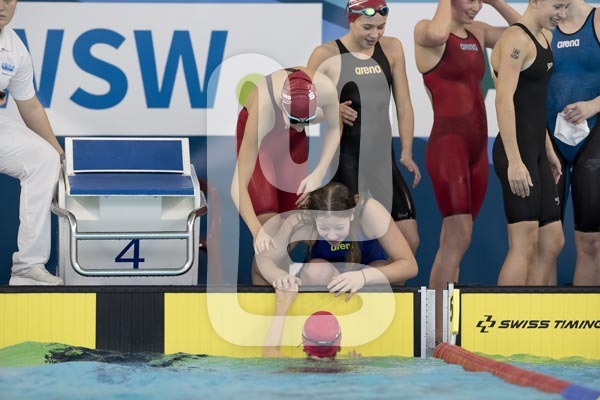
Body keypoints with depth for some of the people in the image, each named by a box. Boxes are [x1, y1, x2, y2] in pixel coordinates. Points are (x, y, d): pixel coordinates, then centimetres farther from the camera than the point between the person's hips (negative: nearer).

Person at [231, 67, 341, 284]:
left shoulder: (325, 88, -36)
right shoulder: (262, 112, -44)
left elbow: (334, 129, -10)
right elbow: (238, 187, -40)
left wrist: (319, 173, -22)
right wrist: (256, 231, -53)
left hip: (291, 140, 4)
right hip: (256, 136, -4)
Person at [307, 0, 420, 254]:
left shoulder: (392, 49, 6)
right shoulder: (327, 55, -6)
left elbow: (403, 104, 9)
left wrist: (407, 152, 2)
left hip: (384, 159, 5)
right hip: (345, 161, -5)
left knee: (409, 241, 3)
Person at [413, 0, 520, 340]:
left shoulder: (478, 33, 14)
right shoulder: (426, 30, -6)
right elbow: (437, 34, -30)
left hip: (478, 147, 8)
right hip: (447, 144, -7)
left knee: (454, 241, 9)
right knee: (459, 238, -16)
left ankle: (445, 330, 13)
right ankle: (438, 336, -14)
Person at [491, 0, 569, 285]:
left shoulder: (544, 37, 16)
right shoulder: (516, 40, -13)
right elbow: (504, 100, -21)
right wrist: (514, 161, -26)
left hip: (536, 151, 10)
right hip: (517, 152, -10)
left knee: (553, 243, 10)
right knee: (524, 244, -11)